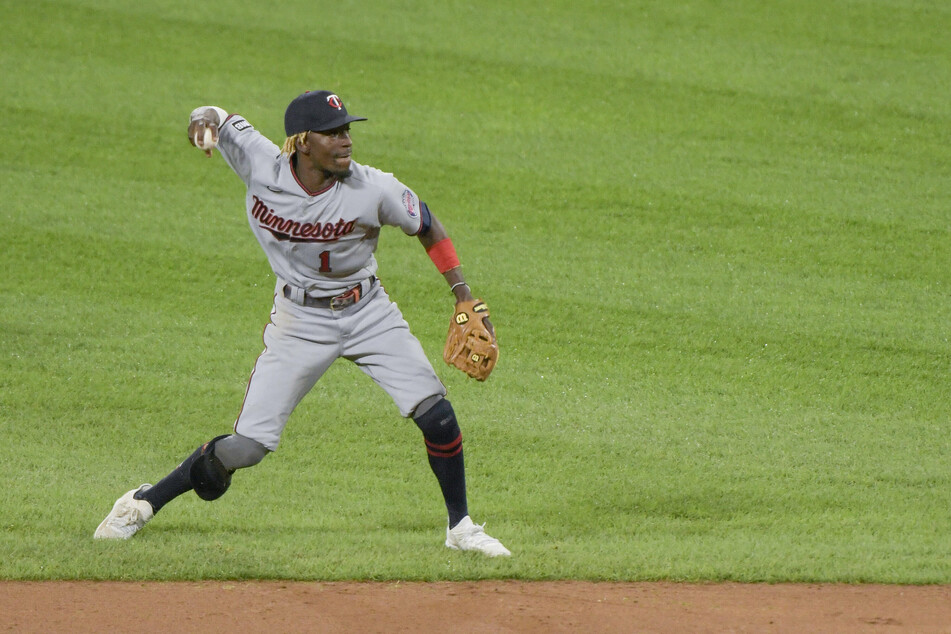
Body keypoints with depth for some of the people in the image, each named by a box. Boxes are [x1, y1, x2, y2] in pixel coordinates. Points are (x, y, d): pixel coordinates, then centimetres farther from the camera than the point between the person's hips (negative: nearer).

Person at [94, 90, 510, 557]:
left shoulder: (374, 190, -21)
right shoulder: (262, 166, -19)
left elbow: (427, 228, -3)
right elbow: (217, 119, -2)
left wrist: (463, 294, -6)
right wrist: (204, 120, -27)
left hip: (368, 313, 1)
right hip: (300, 321, -1)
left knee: (436, 415, -10)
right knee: (248, 446, -7)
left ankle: (461, 527, 12)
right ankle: (144, 503, 14)